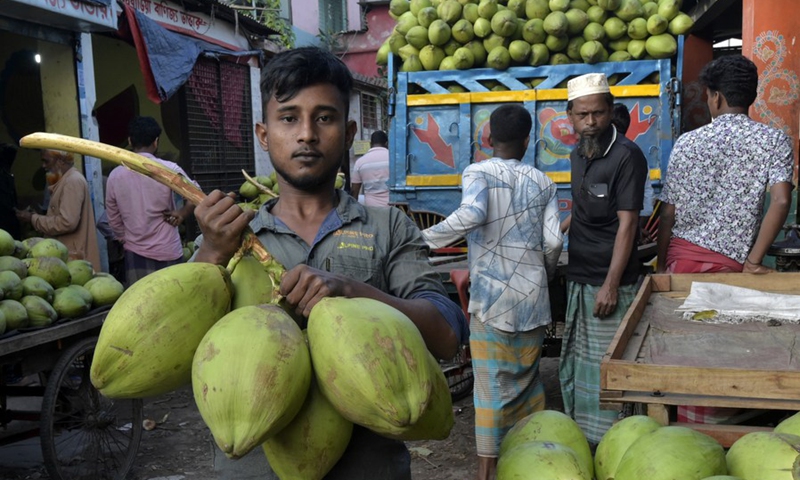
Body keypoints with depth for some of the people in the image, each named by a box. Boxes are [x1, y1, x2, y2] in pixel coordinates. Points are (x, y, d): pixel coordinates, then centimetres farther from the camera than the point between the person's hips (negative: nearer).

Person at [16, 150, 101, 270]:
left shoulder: (73, 181, -14)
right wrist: (36, 216, 6)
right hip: (68, 254, 9)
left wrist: (33, 219, -12)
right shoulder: (65, 180, 16)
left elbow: (67, 222, -23)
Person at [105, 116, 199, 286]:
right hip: (168, 253, -3)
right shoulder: (169, 169, -8)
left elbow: (114, 220, 9)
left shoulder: (115, 175, 2)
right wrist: (182, 214, 11)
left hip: (135, 254, 3)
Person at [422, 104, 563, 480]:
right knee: (528, 377, 18)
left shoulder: (478, 172, -5)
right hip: (532, 294, 4)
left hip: (492, 294, -4)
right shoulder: (542, 182, 7)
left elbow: (473, 213, -26)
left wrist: (428, 238, -18)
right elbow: (553, 241, 1)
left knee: (491, 383, 2)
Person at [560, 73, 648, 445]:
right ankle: (580, 435, 30)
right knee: (575, 361, 15)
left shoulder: (626, 156, -13)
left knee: (606, 366, -2)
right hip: (578, 277, 8)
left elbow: (627, 223, -17)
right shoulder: (578, 154, 9)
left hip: (608, 281, -8)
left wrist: (611, 284, -20)